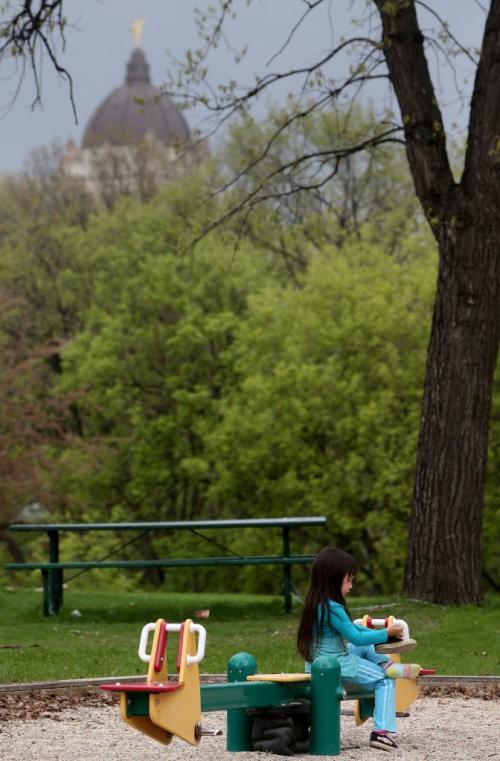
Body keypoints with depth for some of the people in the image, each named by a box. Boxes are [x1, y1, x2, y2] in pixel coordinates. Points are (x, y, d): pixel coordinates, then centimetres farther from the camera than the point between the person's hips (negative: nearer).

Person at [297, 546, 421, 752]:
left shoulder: (316, 603, 8)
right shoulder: (333, 609, -23)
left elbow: (351, 627, 14)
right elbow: (356, 637, -18)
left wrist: (380, 635, 7)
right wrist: (386, 634, -9)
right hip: (336, 666, -9)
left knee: (366, 648, 29)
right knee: (385, 681, 1)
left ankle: (385, 664, 6)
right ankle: (382, 731, -9)